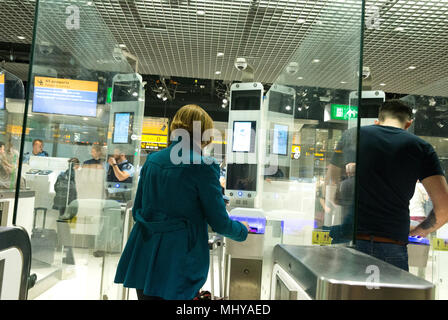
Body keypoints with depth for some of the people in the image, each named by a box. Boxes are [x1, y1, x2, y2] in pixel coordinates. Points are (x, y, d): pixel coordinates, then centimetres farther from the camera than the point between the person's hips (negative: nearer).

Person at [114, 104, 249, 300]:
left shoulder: (152, 160, 4)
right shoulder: (203, 167, -14)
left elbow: (137, 210, 12)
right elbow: (219, 223, -8)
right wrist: (243, 231, 12)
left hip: (144, 257, 6)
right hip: (179, 262, -6)